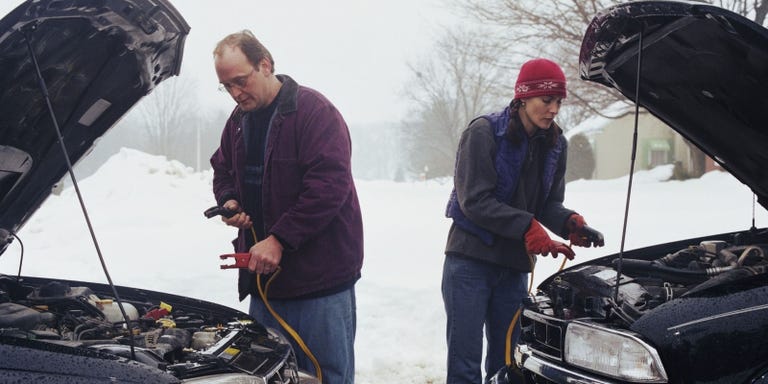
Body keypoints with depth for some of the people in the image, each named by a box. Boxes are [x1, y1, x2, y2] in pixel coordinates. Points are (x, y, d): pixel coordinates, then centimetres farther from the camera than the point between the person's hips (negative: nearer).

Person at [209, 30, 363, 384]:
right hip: (263, 277, 7)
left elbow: (329, 183, -20)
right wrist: (229, 201, 3)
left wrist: (280, 239, -21)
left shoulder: (313, 110, -12)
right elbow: (222, 170, 27)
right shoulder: (238, 120, 13)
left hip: (321, 281, -7)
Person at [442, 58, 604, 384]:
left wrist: (570, 224, -11)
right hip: (471, 261, -5)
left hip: (514, 266, 6)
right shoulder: (484, 133, -11)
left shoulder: (555, 144, 7)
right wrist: (527, 228, -23)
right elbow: (475, 201, -16)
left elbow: (550, 204, 11)